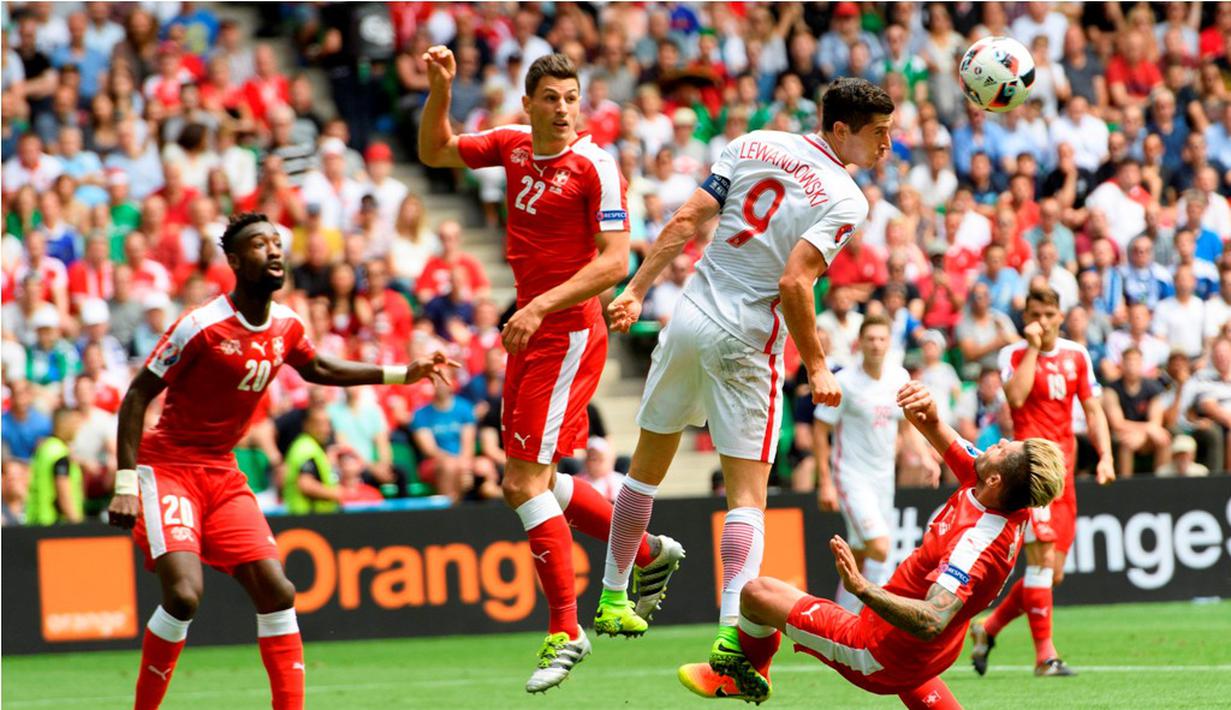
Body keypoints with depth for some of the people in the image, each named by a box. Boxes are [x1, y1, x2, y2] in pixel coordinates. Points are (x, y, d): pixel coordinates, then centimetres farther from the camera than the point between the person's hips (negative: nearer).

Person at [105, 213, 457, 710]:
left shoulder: (285, 326, 3)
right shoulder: (202, 326, -18)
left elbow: (317, 369, 25)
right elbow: (138, 396, -13)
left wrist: (403, 374, 20)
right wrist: (125, 484, -19)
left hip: (223, 477, 7)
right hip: (167, 468, -7)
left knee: (277, 592, -3)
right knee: (184, 595, -23)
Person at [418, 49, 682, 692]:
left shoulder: (595, 166, -13)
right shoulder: (513, 145, 7)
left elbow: (614, 261, -17)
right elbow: (434, 152, 20)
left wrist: (540, 306, -24)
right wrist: (440, 88, 3)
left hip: (569, 333, -8)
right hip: (529, 332, 8)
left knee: (524, 482, -12)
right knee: (535, 481, 14)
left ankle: (565, 630, -5)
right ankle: (648, 552, 33)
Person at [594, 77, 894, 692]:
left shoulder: (755, 145, 4)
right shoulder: (845, 200, -12)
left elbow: (686, 220, 1)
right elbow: (793, 283, -22)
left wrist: (636, 289, 7)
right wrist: (817, 365, -13)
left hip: (690, 319, 5)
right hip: (747, 343, -5)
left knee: (648, 464, 20)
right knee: (747, 496, -1)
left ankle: (612, 599, 30)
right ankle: (732, 630, -17)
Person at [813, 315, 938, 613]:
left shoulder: (899, 378, 5)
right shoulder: (845, 382, -12)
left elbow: (905, 427, 17)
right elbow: (820, 431, -7)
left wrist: (925, 457, 0)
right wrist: (825, 482, -12)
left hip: (883, 477, 6)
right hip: (852, 476, -6)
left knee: (861, 557, 10)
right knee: (880, 547, -21)